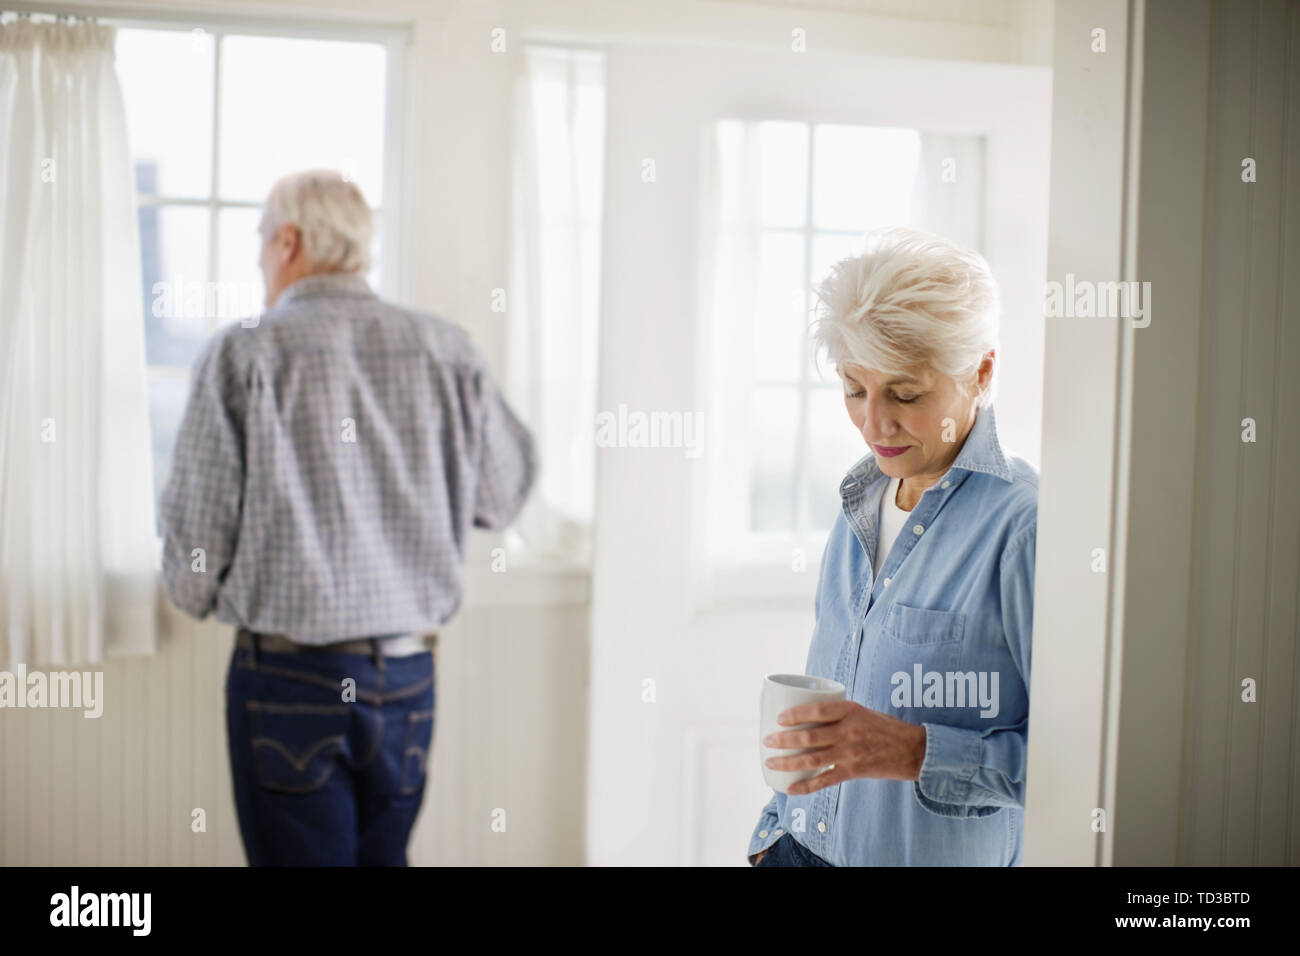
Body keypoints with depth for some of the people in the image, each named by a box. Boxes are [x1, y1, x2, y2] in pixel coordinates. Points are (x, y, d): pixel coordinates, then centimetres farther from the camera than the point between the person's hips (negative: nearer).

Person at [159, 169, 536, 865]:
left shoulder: (244, 354, -9)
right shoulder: (447, 351, 1)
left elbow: (197, 527, -7)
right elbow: (502, 496, 10)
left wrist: (195, 593, 15)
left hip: (290, 676, -4)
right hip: (410, 673, 4)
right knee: (384, 855, 18)